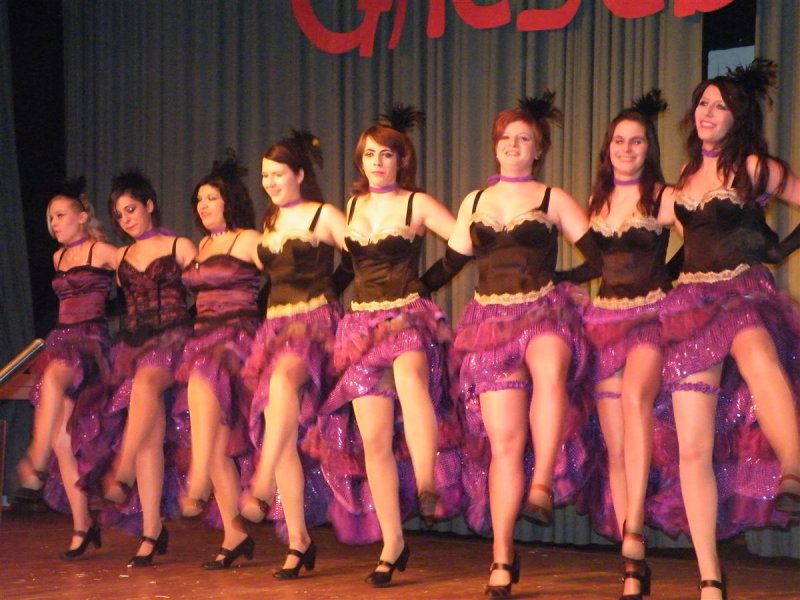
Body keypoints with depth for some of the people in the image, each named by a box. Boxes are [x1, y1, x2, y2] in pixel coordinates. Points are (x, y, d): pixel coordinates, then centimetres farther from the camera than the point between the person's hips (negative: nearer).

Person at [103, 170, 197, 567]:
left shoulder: (180, 247, 6)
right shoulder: (122, 257, 20)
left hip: (173, 340, -4)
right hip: (136, 344, 4)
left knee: (145, 382, -38)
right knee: (150, 437, -9)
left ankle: (122, 475, -38)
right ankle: (151, 531, -11)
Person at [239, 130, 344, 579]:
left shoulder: (325, 216, 1)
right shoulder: (270, 224, 19)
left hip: (316, 323, -6)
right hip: (277, 326, 6)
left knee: (284, 378, -38)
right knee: (280, 429, -6)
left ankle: (263, 489, -41)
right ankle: (299, 541, -3)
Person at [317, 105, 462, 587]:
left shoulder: (417, 205, 2)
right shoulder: (351, 208, 14)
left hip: (409, 316, -4)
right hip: (363, 325, 4)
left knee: (408, 372, -41)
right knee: (374, 438, -2)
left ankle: (428, 487, -45)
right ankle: (393, 544, 7)